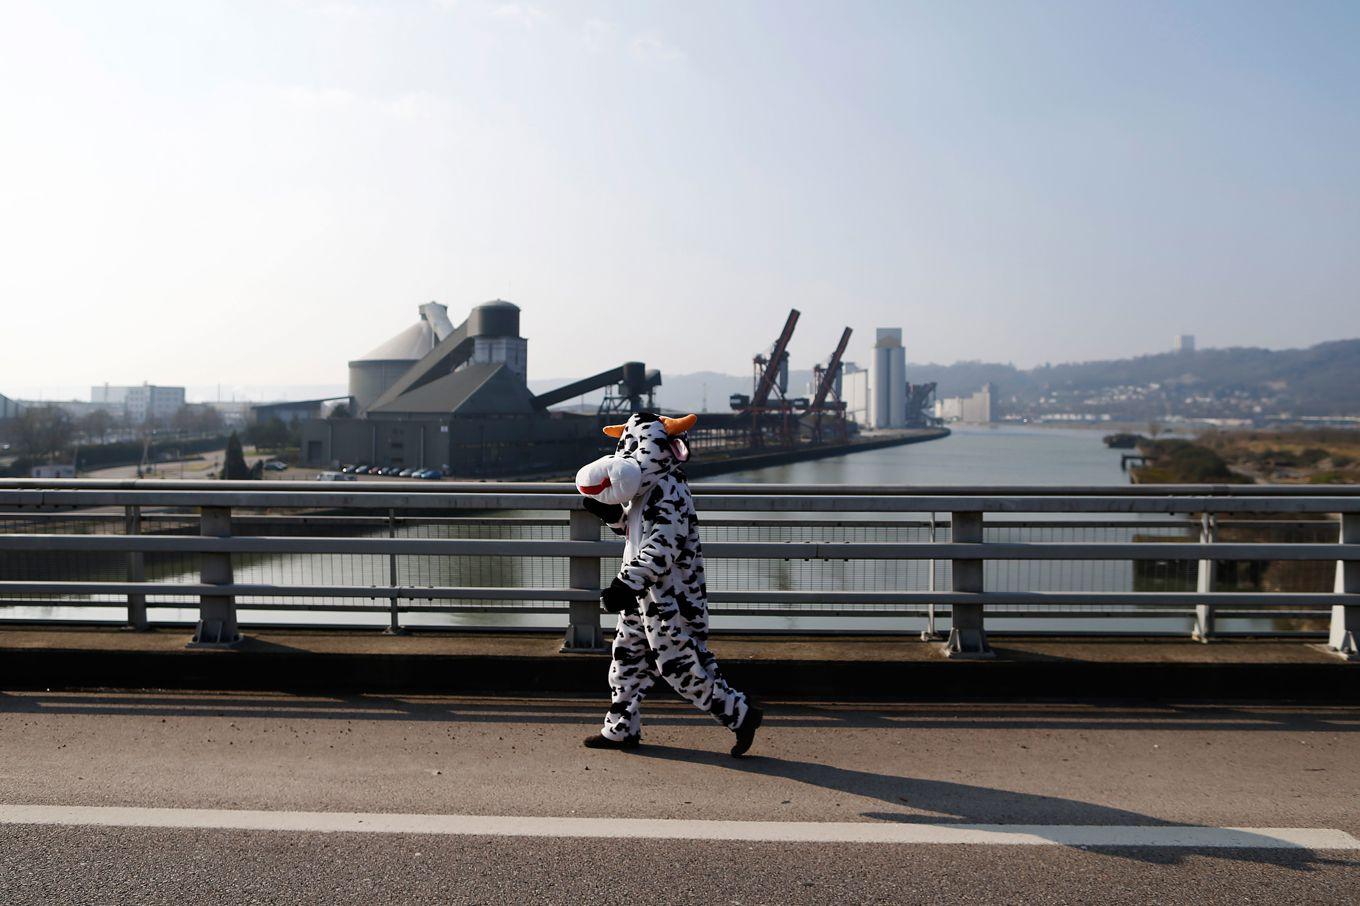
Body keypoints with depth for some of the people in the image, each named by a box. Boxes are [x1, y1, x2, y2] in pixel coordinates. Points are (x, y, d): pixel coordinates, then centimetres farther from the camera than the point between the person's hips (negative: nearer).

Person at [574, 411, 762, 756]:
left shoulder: (668, 492, -19)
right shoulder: (647, 488, 12)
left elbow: (661, 549, -26)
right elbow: (631, 528, 25)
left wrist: (627, 585, -31)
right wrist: (610, 511, 7)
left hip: (669, 596, -10)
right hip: (648, 594, 10)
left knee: (680, 664, -5)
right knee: (628, 656, 14)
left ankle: (742, 714, 7)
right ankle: (622, 729, 26)